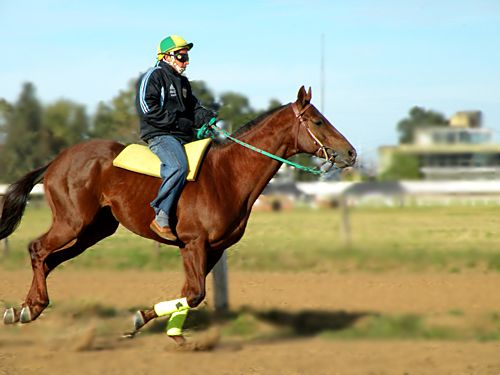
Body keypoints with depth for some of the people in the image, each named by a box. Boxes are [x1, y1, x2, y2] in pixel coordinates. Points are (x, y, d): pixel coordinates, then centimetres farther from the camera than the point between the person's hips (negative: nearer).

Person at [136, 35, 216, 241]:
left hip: (184, 137, 9)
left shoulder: (183, 82, 25)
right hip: (159, 135, -9)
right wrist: (178, 122, -16)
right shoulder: (153, 77, -2)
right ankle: (161, 218, -36)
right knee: (178, 166, -36)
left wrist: (207, 117, 0)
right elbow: (147, 108, -13)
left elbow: (193, 107, 24)